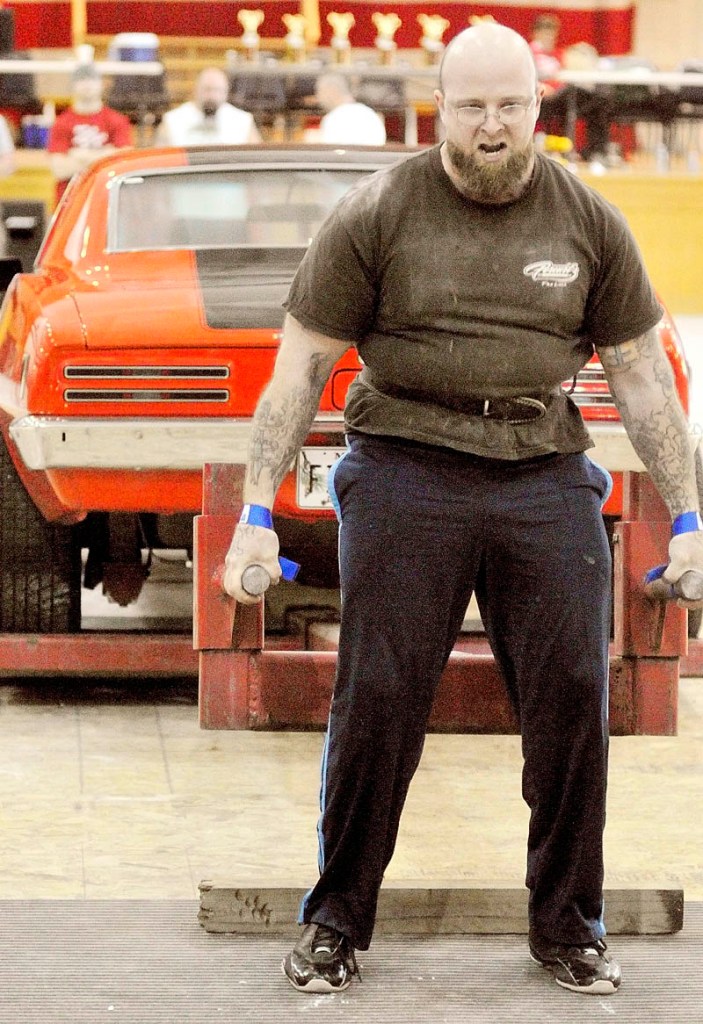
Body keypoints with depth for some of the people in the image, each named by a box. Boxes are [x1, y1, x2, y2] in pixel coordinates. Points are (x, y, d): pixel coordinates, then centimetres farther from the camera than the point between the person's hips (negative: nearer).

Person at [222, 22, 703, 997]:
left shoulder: (589, 222, 5)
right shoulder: (376, 214, -2)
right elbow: (301, 367, 0)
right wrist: (257, 514, -5)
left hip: (545, 477, 2)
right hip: (405, 470, -2)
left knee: (572, 699, -1)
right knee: (376, 700, -4)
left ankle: (568, 924, 14)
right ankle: (336, 920, 10)